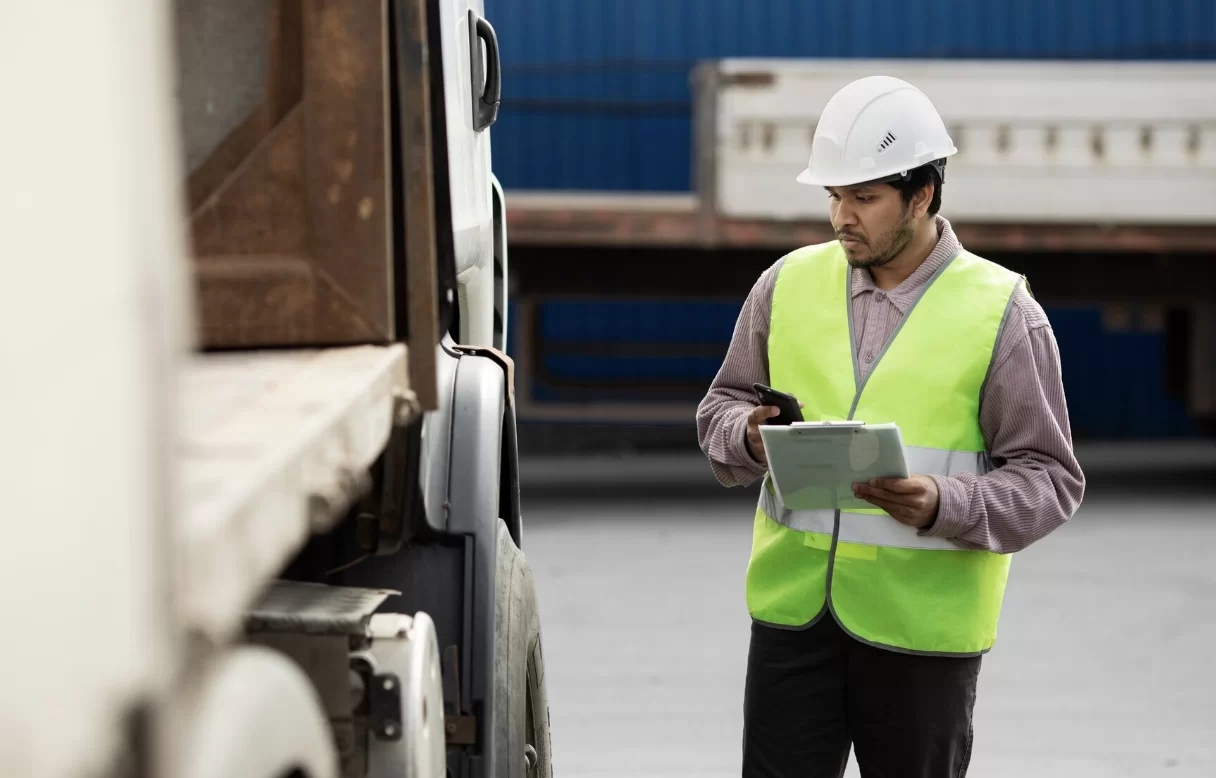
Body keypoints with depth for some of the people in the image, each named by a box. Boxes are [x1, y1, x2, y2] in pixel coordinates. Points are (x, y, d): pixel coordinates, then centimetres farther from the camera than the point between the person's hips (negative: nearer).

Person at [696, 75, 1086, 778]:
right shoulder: (790, 283, 7)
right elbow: (723, 404, 17)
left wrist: (945, 507, -22)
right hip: (792, 606, 3)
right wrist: (749, 436, -7)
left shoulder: (1001, 312, -4)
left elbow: (1050, 479, -4)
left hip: (923, 618, -3)